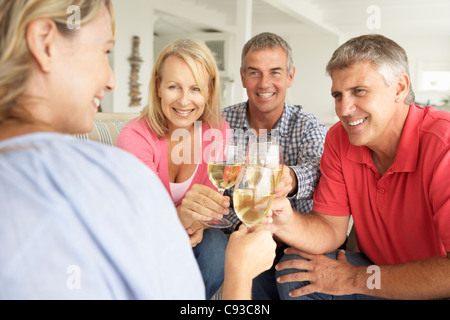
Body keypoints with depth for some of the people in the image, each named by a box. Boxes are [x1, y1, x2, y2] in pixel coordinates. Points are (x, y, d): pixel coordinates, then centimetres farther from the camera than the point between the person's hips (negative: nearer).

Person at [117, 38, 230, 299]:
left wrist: (197, 222, -29)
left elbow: (209, 200, -4)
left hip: (188, 234, 4)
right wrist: (182, 216, -56)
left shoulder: (218, 132, -10)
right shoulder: (135, 136, -23)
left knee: (216, 249, -27)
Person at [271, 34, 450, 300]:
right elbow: (332, 230, -3)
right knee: (294, 271, -13)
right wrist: (286, 222, -26)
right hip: (379, 272, 6)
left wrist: (354, 279, -21)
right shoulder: (339, 139, -4)